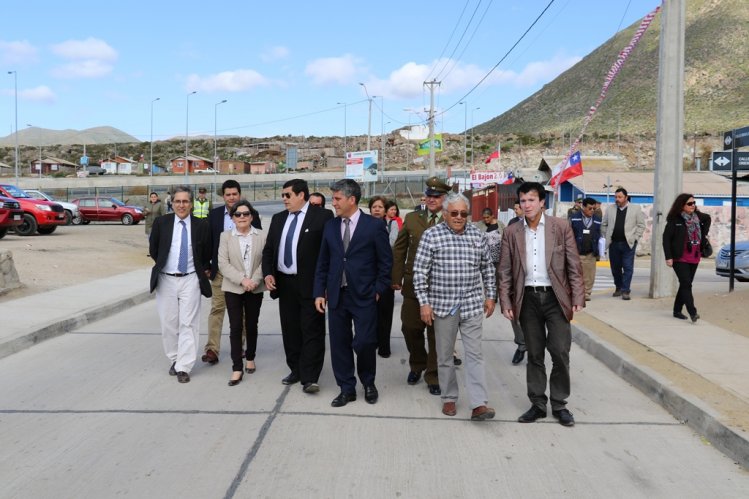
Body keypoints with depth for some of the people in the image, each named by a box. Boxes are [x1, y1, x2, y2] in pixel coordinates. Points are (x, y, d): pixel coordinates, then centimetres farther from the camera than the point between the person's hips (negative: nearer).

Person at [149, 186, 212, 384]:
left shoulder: (201, 226, -3)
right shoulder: (161, 222, -1)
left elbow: (207, 253, 11)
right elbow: (153, 250, 12)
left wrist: (204, 270, 8)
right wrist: (163, 265, 13)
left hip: (190, 280, -1)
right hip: (166, 280, 2)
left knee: (188, 323, -3)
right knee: (168, 323, 9)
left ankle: (183, 367, 2)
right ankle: (175, 360, 26)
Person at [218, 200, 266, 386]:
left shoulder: (262, 236, 1)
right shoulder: (226, 236, 1)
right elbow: (223, 263, -6)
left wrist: (254, 280, -16)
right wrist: (242, 280, -17)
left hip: (255, 288, 1)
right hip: (233, 288, -1)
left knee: (251, 325, 12)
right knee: (235, 327, -3)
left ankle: (250, 358, 32)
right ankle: (237, 368, 0)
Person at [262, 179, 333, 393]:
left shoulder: (322, 216, -6)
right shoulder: (278, 218, 13)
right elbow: (269, 249, 15)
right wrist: (268, 273, 0)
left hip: (310, 284, -6)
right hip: (284, 283, 6)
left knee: (312, 331, -3)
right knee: (290, 330, 13)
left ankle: (309, 378, 0)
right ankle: (296, 371, 25)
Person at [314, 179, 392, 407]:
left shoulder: (374, 225, -5)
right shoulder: (330, 226, 7)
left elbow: (386, 261, -1)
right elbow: (323, 262, 10)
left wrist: (378, 290, -4)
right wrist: (319, 292, 4)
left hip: (364, 296, -4)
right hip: (336, 295, 4)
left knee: (364, 343, -2)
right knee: (339, 343, 7)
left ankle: (368, 383, 25)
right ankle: (347, 388, 22)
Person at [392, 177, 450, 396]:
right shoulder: (411, 218, 5)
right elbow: (399, 249, 8)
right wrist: (396, 278, 3)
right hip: (413, 285, 3)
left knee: (436, 333, 6)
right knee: (410, 328, 12)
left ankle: (433, 376, 22)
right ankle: (417, 365, 37)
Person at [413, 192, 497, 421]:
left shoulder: (478, 236, 4)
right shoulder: (431, 235, -6)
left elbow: (487, 268, 13)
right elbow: (420, 271, -7)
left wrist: (490, 296, 11)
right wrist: (424, 303, -10)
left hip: (472, 305, 2)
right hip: (443, 305, -2)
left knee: (475, 354, -1)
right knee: (444, 355, 9)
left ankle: (479, 404, 0)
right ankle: (449, 398, 24)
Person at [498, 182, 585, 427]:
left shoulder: (561, 227, -1)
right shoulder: (512, 232, 4)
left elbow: (574, 266, -1)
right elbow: (505, 271, 6)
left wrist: (577, 298, -6)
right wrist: (506, 302, 0)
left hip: (555, 298, -1)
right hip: (528, 299, 2)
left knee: (560, 353, -1)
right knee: (534, 355, 9)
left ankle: (559, 405, 16)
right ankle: (537, 404, 21)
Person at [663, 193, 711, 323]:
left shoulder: (698, 216, 5)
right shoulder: (674, 220, -10)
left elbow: (708, 219, 29)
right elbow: (666, 238, -10)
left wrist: (704, 234, 17)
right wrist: (668, 257, -14)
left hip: (694, 258, 6)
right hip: (680, 258, -6)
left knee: (685, 285, 10)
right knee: (686, 284, -12)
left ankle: (677, 310, 20)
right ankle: (692, 312, -14)